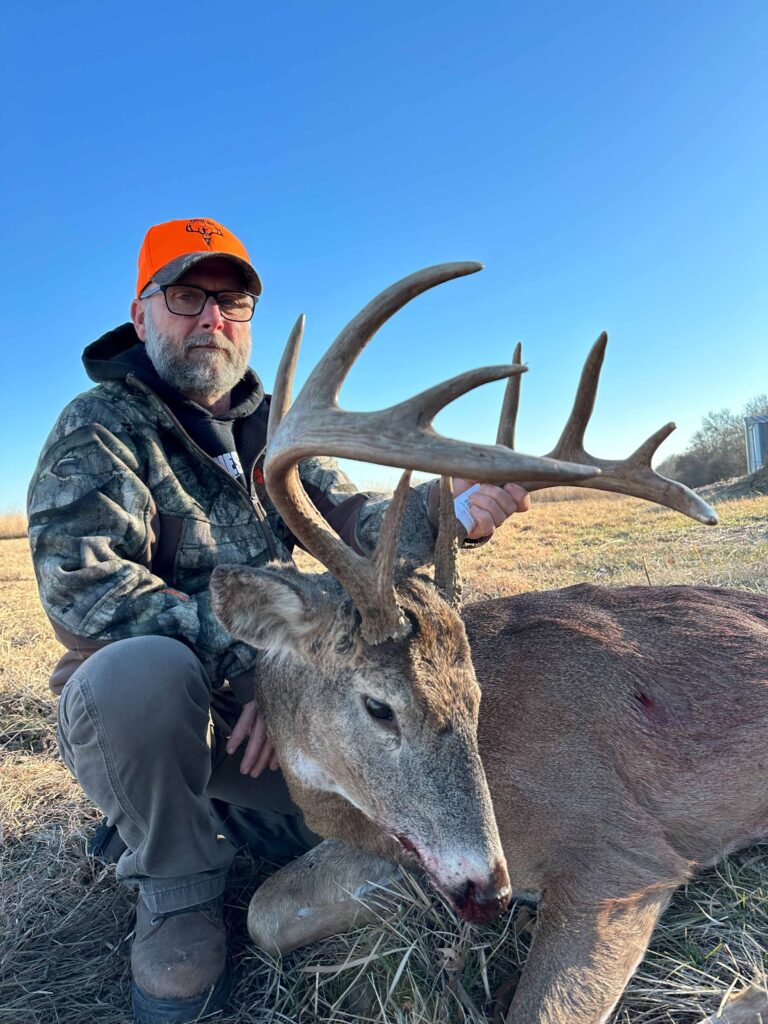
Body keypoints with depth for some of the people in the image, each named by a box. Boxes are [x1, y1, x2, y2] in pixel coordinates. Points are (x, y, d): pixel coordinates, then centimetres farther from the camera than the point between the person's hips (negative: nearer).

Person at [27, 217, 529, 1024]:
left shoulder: (273, 431, 8)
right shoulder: (99, 427, -10)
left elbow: (348, 520, -4)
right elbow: (80, 586, -24)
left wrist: (451, 512, -25)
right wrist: (238, 658, -32)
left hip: (255, 704, 5)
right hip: (127, 709, -5)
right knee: (143, 671, -38)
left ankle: (202, 804, 19)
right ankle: (176, 889, -9)